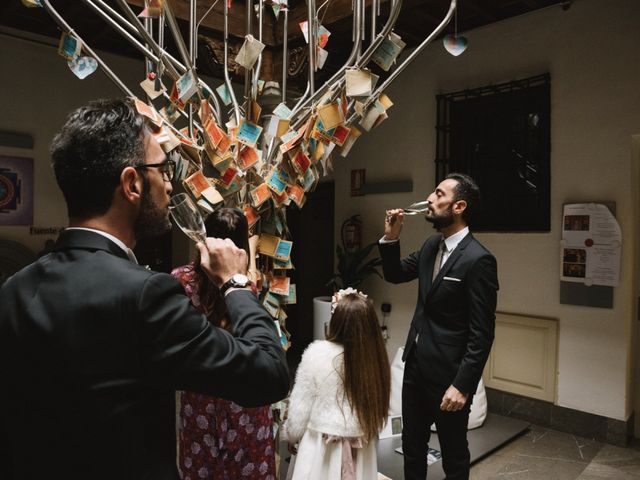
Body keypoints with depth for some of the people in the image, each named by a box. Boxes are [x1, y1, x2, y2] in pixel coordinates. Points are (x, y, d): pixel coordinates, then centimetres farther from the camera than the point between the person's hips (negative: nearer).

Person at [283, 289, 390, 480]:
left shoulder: (317, 353, -20)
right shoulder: (375, 356, -14)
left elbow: (300, 405, -9)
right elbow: (377, 405, -2)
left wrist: (291, 435, 8)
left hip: (322, 445, -2)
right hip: (361, 448, 3)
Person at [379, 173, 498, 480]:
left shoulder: (478, 259, -20)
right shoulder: (431, 245, 3)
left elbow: (482, 333, -19)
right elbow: (395, 275, 14)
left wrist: (462, 385, -19)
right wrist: (390, 238, -2)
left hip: (447, 373, -7)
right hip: (415, 363, 7)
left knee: (453, 454, 16)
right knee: (412, 446, 23)